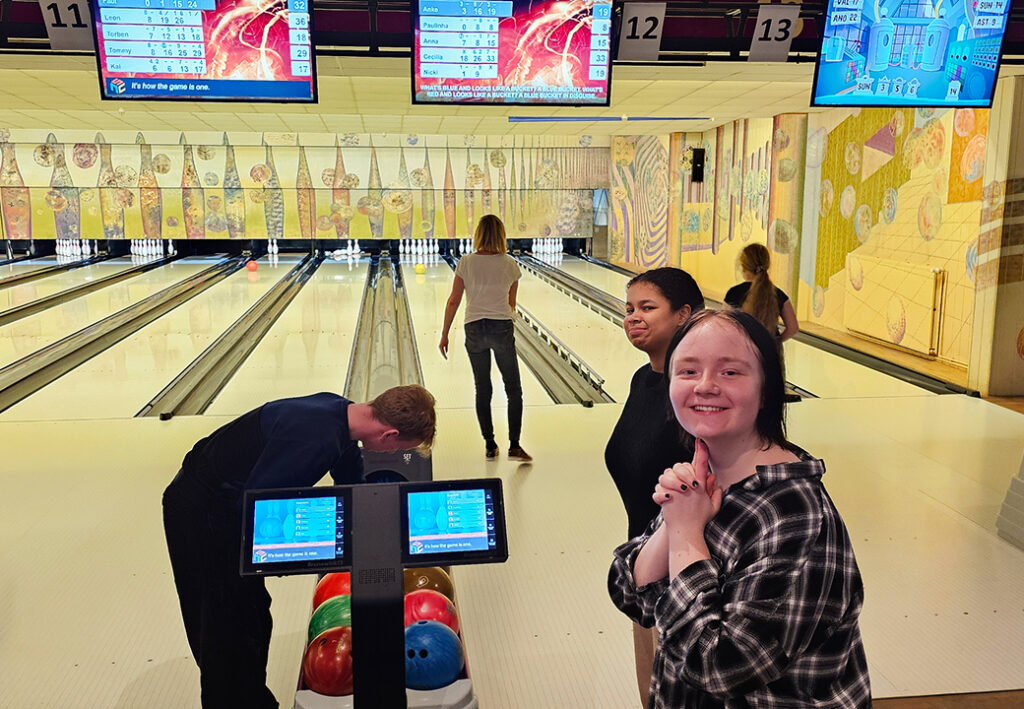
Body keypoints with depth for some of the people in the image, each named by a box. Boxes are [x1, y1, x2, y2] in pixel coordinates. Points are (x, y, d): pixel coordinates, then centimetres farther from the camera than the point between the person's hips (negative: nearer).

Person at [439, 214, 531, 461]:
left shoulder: (466, 263, -3)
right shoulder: (510, 264, 0)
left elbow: (453, 301, -2)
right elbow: (511, 303, 11)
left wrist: (444, 335, 6)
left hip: (474, 329, 1)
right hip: (502, 328, 0)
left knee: (482, 389, 12)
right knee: (513, 389, 8)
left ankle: (490, 446, 17)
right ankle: (514, 446, 1)